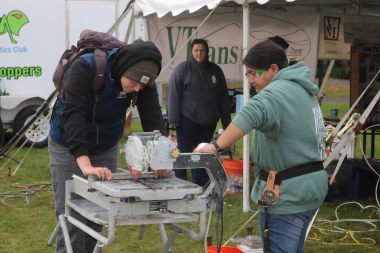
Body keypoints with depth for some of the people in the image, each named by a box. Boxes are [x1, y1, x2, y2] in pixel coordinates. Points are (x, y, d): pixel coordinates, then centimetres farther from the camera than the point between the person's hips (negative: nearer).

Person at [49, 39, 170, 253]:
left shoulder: (143, 80, -17)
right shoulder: (85, 68, -32)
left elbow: (153, 117, -22)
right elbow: (73, 115, -39)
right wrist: (85, 165, -48)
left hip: (106, 149, 4)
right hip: (69, 148, -4)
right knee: (72, 219, -6)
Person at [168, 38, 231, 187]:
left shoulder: (216, 70, 10)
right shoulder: (183, 68, -1)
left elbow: (224, 97, 14)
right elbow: (173, 95, -4)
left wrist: (226, 122, 10)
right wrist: (174, 119, -11)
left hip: (209, 121, 4)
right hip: (188, 118, -4)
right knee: (184, 152, 0)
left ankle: (201, 184, 19)